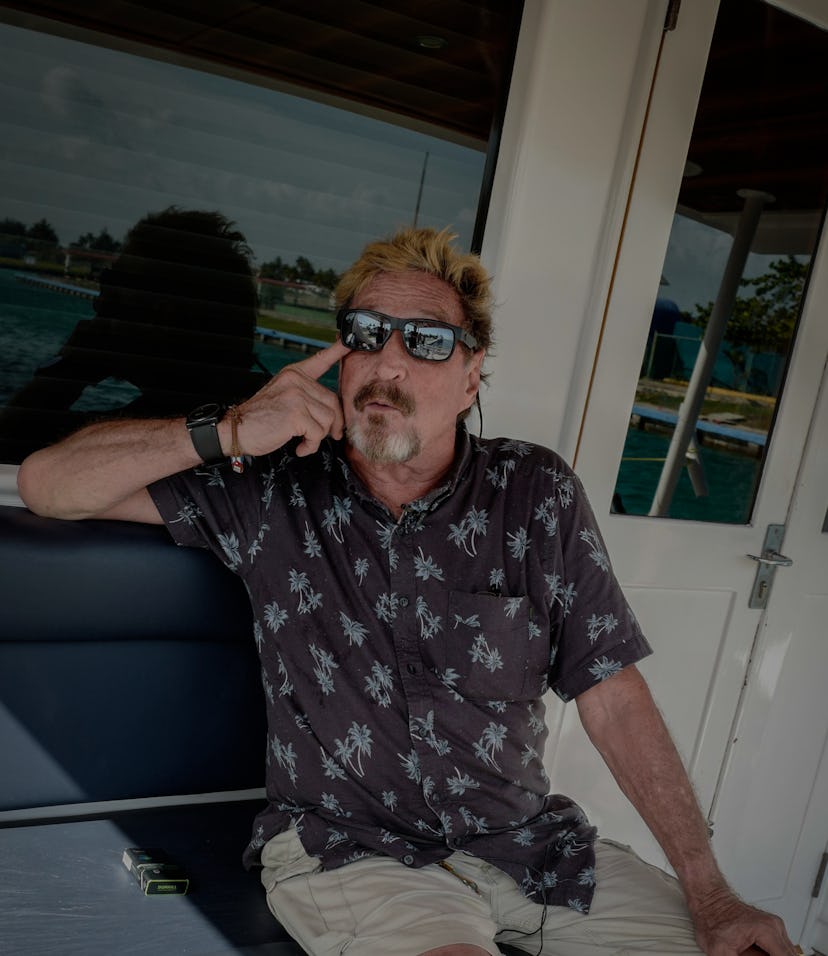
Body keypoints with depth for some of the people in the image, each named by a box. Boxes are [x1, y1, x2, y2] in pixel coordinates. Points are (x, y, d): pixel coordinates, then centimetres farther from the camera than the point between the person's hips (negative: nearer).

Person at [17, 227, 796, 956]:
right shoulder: (272, 486, -6)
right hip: (345, 849, -2)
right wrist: (229, 434, -20)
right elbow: (47, 483, -6)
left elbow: (613, 700, -3)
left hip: (525, 837, 3)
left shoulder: (537, 494, -3)